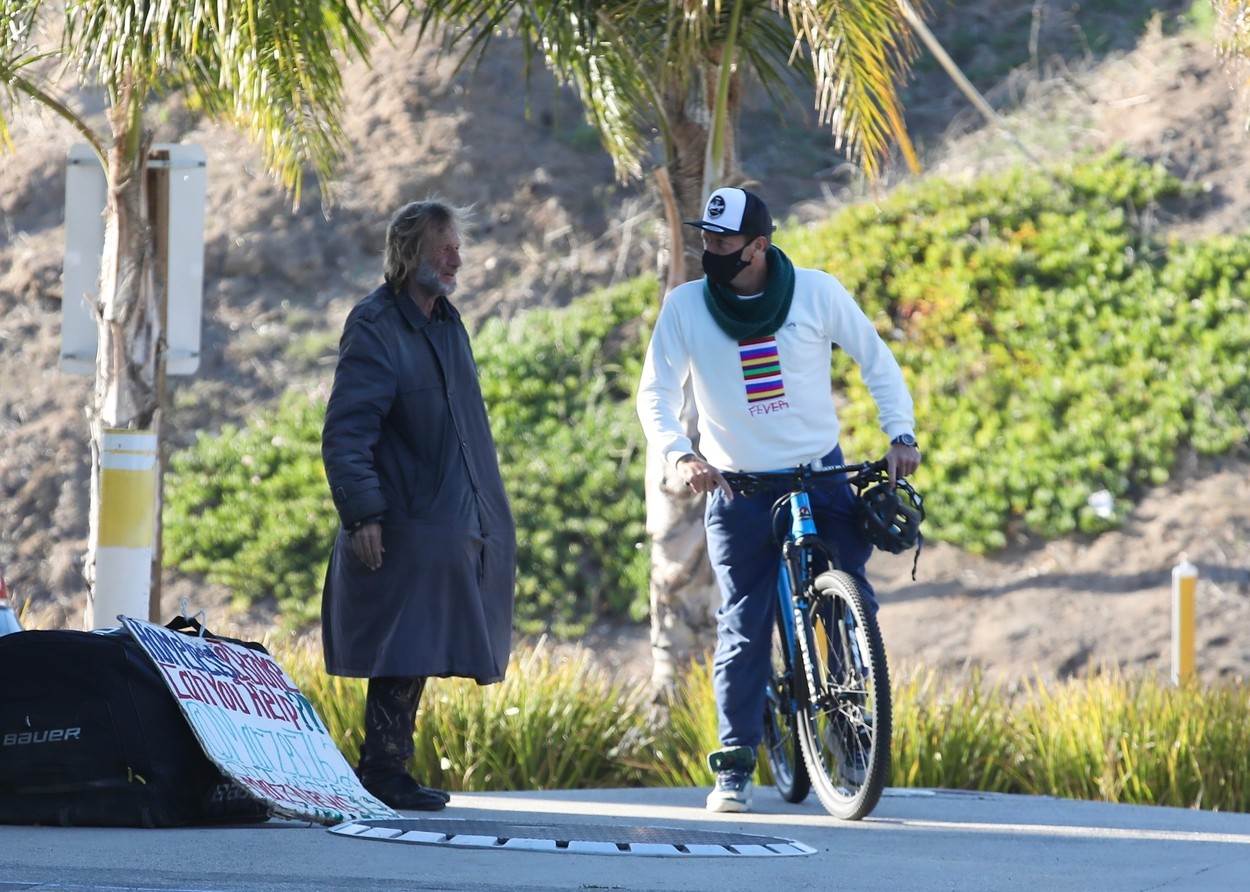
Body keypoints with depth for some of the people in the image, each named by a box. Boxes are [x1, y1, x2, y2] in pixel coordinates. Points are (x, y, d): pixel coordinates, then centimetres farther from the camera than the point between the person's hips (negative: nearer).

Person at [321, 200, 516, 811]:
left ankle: (387, 770, 15)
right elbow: (345, 432, -16)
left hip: (451, 524, 8)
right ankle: (383, 772, -3)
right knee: (402, 651, -8)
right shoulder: (375, 327, -11)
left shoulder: (445, 323, 16)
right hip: (404, 525, -8)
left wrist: (485, 513, 22)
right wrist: (361, 513, -23)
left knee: (417, 655, 10)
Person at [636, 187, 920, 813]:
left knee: (853, 607, -6)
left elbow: (875, 359, 4)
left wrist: (900, 434, -7)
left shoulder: (817, 293, -6)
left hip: (822, 475, 1)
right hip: (739, 488, -1)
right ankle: (734, 769, 1)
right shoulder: (684, 306, -6)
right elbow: (655, 395, -4)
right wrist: (680, 454, -22)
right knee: (743, 629, -4)